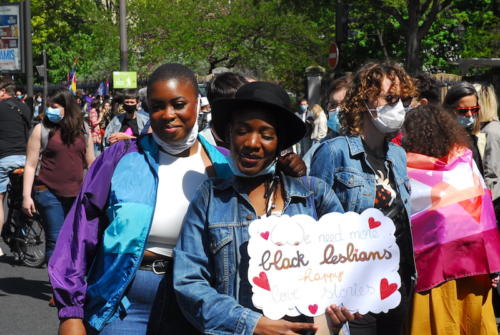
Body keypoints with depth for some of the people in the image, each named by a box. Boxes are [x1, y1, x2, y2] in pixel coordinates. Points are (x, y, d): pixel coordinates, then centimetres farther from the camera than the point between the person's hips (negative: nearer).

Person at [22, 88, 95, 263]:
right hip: (49, 193, -3)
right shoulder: (41, 129, 0)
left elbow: (91, 163, 15)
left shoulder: (83, 130, 8)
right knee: (56, 241, -4)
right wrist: (26, 196, -7)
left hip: (77, 194, 3)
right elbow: (31, 165, -1)